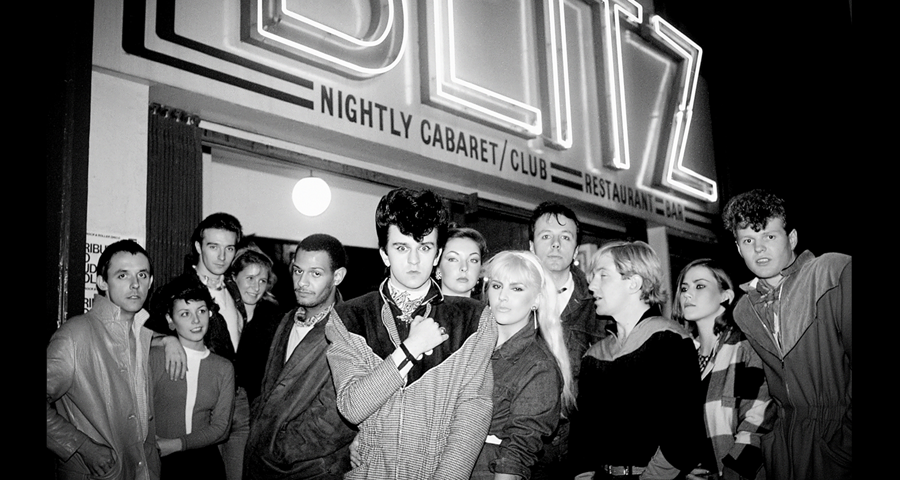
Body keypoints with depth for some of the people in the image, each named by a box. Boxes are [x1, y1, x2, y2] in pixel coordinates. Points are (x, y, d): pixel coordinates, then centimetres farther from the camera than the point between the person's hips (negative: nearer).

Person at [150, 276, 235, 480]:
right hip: (159, 462, -2)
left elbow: (220, 427, 1)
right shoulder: (154, 357, -5)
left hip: (205, 462, 2)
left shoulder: (224, 368, 5)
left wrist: (176, 444, -10)